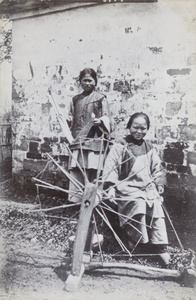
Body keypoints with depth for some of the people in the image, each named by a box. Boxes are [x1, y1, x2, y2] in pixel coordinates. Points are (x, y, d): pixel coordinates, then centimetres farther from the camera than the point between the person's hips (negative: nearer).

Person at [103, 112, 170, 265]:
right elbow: (111, 167, -8)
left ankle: (160, 248, -5)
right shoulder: (120, 146, -2)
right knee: (138, 204, -30)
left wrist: (160, 184, 8)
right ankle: (136, 240, -11)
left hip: (148, 187, 5)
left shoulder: (150, 148, 13)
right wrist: (111, 186, -18)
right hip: (128, 187, -4)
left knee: (156, 208, -16)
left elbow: (157, 168, 21)